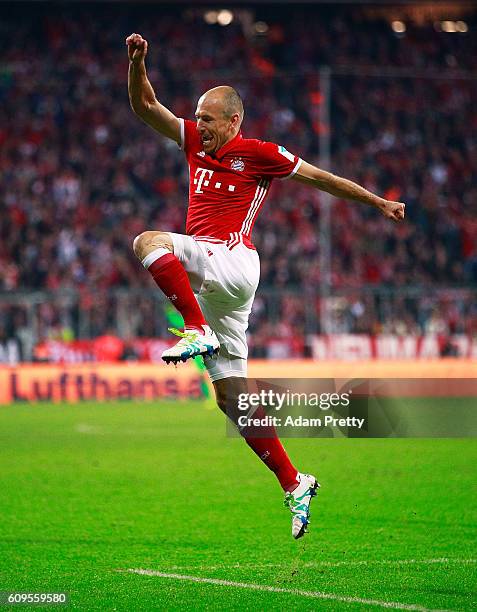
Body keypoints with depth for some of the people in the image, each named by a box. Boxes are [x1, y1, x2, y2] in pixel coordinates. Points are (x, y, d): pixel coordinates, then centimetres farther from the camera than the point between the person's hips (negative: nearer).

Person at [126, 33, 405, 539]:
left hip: (232, 262, -7)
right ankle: (294, 484, 6)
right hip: (209, 282, 7)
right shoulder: (195, 141, 16)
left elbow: (319, 178, 8)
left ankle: (198, 331, -29)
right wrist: (137, 62, -4)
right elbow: (145, 107, 13)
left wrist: (379, 202, 14)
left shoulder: (257, 154, 0)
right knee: (231, 395, 3)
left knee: (148, 242, -26)